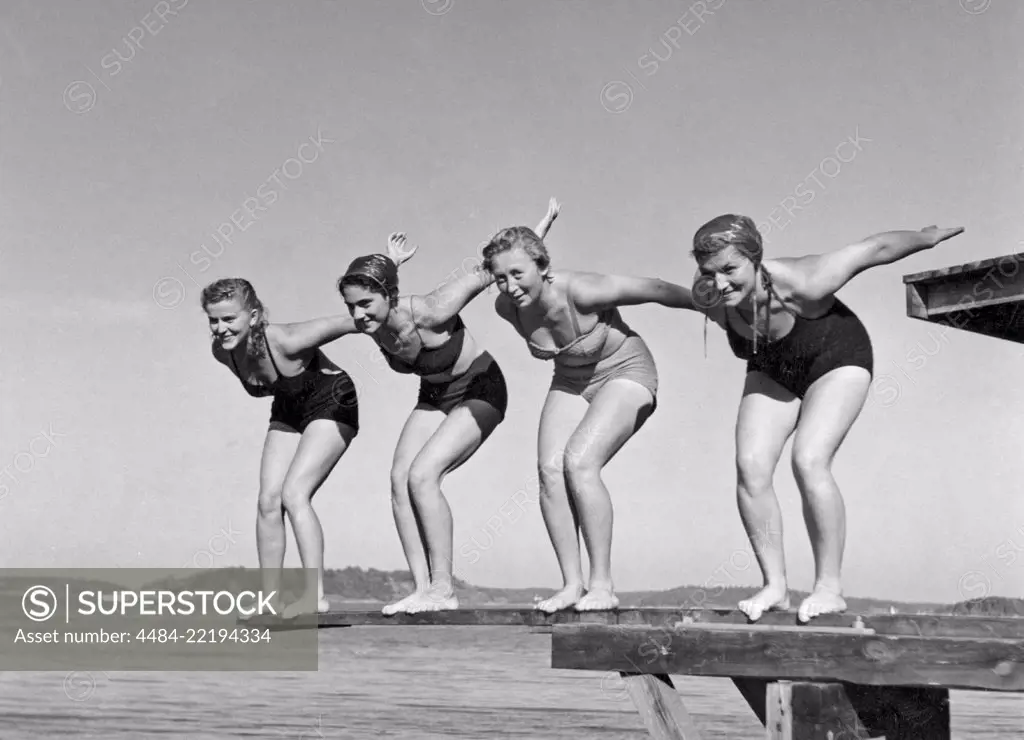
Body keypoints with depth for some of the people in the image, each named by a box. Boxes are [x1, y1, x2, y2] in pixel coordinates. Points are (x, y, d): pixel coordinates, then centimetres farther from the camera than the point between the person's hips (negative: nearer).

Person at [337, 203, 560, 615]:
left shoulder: (430, 314, -34)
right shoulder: (371, 324, -16)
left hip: (478, 391, -7)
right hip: (434, 397, 7)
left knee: (422, 477, -21)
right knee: (399, 479, -11)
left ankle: (443, 589, -14)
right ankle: (421, 588, -8)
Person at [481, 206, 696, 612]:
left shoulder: (582, 291, -33)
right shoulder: (507, 307, -16)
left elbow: (656, 290, -20)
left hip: (625, 373, -6)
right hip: (570, 381, 6)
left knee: (579, 463, -24)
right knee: (550, 470, -14)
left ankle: (602, 586, -16)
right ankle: (571, 585, -8)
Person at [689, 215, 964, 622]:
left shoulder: (799, 285, -39)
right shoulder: (708, 300, -26)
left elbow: (875, 249, -25)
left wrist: (929, 237, -9)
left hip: (836, 362, -5)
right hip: (772, 373, 5)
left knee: (809, 462, -24)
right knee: (750, 467, -14)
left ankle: (829, 587, -12)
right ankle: (775, 585, -4)